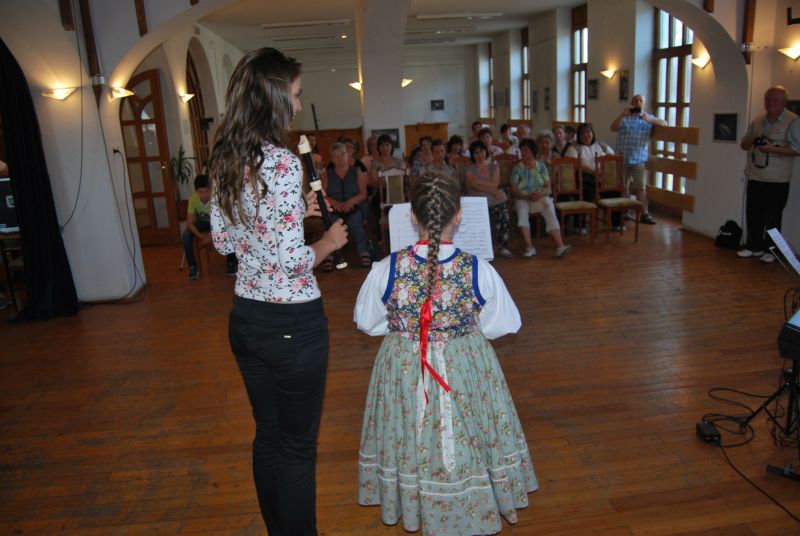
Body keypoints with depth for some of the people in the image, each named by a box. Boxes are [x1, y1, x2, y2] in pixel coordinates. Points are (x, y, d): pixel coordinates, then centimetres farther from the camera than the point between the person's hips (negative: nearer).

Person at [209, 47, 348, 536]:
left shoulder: (226, 159, 4)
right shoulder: (281, 162, -20)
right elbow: (291, 260, -24)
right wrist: (329, 241, -4)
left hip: (246, 317, 8)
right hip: (293, 322, -8)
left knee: (267, 436, 21)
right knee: (298, 446, 9)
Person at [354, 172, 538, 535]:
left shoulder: (387, 269, -18)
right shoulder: (478, 271, -19)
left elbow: (367, 322, -2)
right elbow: (502, 326, -5)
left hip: (404, 370, 1)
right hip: (463, 369, 0)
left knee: (410, 439, 22)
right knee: (460, 438, 21)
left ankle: (412, 505, 42)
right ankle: (471, 506, 40)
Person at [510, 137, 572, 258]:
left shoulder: (541, 166, 9)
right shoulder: (518, 168, 4)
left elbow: (548, 188, 5)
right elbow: (514, 190, -3)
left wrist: (540, 194, -17)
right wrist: (527, 197, -19)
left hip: (540, 196, 1)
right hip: (523, 197, -1)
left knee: (550, 211, -29)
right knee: (522, 212, -34)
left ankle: (559, 246, -39)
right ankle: (529, 247, -37)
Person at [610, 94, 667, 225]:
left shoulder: (648, 118, 10)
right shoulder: (624, 118, 9)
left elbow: (664, 123, -1)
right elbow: (613, 128, -5)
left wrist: (649, 119, -17)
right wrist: (623, 115, -17)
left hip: (639, 159, -1)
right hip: (622, 158, 1)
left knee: (641, 187, -5)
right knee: (623, 186, 8)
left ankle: (644, 214, -5)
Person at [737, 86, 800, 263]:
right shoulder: (757, 121, 13)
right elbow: (744, 145, 17)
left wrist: (772, 149, -20)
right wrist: (753, 138, -4)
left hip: (777, 180, -5)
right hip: (755, 176, 5)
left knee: (773, 216, 1)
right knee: (753, 213, 9)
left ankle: (770, 250, 11)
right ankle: (754, 246, 22)